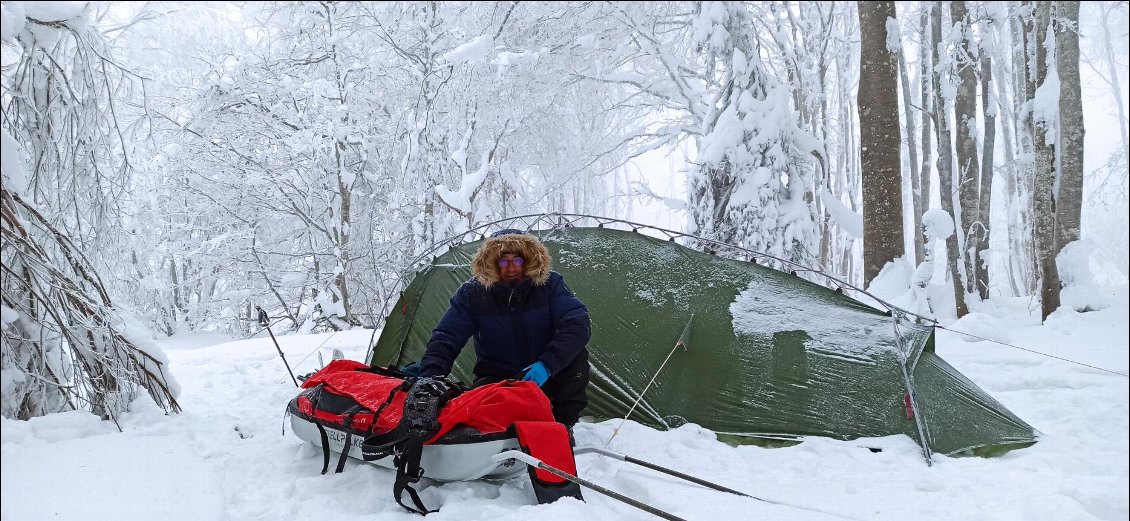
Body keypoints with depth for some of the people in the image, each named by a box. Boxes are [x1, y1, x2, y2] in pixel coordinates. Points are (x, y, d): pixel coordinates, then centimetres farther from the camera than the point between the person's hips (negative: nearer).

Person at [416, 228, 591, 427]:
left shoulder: (550, 283, -12)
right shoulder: (472, 293, -11)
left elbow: (578, 324, -24)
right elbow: (444, 340, -13)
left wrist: (547, 364, -39)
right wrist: (430, 379, -32)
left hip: (545, 378, 0)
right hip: (496, 379, 0)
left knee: (576, 355, -29)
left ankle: (563, 425, -9)